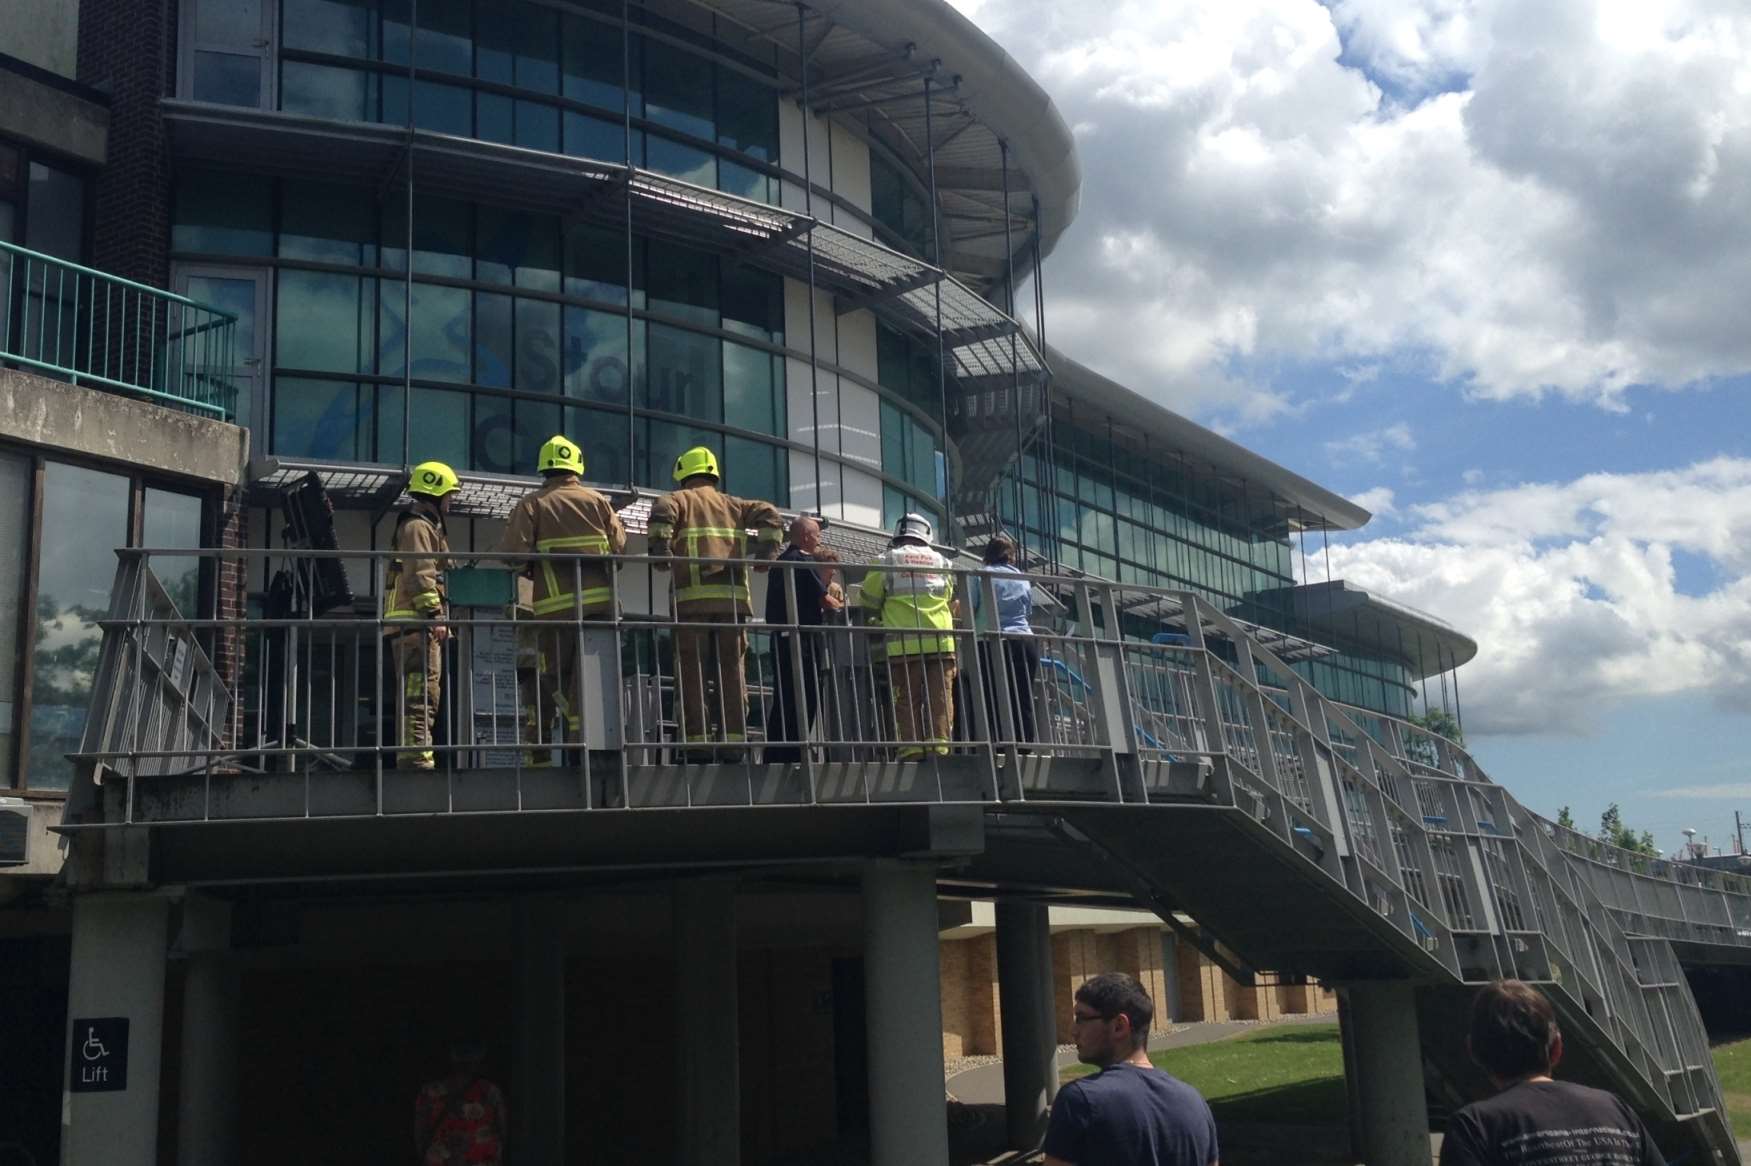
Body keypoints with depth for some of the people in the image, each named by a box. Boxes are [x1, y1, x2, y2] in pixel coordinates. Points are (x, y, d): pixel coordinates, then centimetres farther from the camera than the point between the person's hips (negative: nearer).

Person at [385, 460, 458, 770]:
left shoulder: (428, 526, 27)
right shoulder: (418, 526, -6)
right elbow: (420, 574, -17)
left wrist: (436, 617, 24)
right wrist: (434, 615, -21)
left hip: (417, 625, 11)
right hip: (416, 623, -11)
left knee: (417, 694, 11)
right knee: (422, 691, -15)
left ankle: (413, 756, 14)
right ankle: (416, 756, -19)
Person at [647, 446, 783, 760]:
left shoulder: (681, 499, 12)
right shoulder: (732, 504, 23)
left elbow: (662, 510, -11)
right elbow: (768, 514, 9)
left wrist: (661, 550, -11)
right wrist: (767, 551, 3)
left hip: (693, 596, -3)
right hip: (733, 596, 3)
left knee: (692, 670, 0)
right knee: (732, 668, 6)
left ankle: (697, 740, -6)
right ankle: (734, 738, 2)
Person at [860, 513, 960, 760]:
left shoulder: (886, 561, 7)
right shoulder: (940, 561, 17)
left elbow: (869, 603, 9)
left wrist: (879, 619, 28)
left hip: (903, 644, -2)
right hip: (941, 641, 2)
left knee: (907, 702, -1)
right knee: (939, 700, 1)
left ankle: (911, 752, -8)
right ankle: (938, 748, -7)